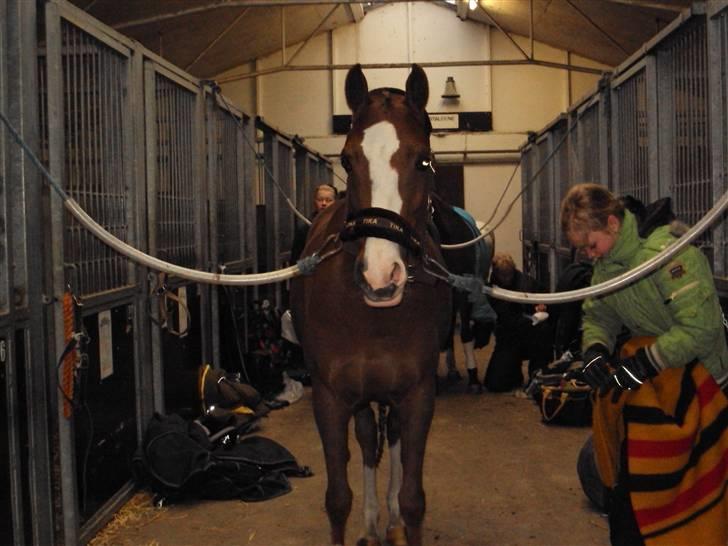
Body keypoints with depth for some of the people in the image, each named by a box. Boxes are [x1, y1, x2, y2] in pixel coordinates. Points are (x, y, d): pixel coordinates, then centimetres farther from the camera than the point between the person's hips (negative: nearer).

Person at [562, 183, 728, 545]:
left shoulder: (668, 251, -25)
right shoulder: (606, 264, 2)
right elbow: (598, 317, 7)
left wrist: (645, 363, -30)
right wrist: (595, 350, -15)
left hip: (697, 375, -8)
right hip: (647, 376, 8)